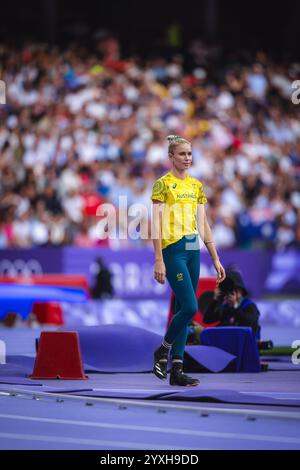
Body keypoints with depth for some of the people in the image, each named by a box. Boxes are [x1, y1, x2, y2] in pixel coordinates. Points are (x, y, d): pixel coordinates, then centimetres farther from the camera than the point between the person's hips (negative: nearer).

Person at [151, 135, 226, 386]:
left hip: (194, 250, 7)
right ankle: (163, 351, 7)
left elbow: (204, 225, 16)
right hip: (173, 249, -7)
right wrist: (159, 261, -17)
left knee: (183, 309, 5)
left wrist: (216, 259, 12)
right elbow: (156, 225, -10)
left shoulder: (197, 186, 14)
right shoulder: (162, 184, -5)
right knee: (190, 307, -15)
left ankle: (177, 370, 7)